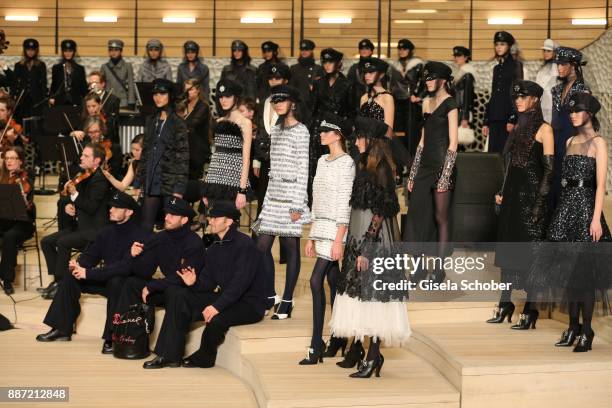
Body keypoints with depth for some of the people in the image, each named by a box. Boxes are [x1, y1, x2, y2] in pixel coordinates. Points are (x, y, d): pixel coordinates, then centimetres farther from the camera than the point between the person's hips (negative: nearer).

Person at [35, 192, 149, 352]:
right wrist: (78, 264, -17)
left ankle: (112, 338, -31)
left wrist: (89, 273, -32)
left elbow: (126, 266, -30)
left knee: (115, 282, -39)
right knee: (70, 277, -7)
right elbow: (92, 254, 9)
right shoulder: (108, 231, 6)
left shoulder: (138, 235, -19)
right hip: (105, 278, 8)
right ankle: (62, 329, -2)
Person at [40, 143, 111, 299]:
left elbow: (91, 207, -22)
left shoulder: (100, 179, -14)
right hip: (79, 226, 9)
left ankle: (61, 282, -15)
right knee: (46, 241, -2)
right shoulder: (83, 177, 13)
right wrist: (67, 206, -3)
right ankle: (57, 279, 2)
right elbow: (69, 200, 19)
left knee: (63, 242, -27)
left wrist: (74, 194, -30)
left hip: (94, 230, -9)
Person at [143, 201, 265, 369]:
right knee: (177, 295, -4)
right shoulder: (214, 248, 12)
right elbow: (208, 281, 8)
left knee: (216, 317, -37)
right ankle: (170, 355, -5)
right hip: (225, 297, 9)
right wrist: (194, 283, -15)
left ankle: (203, 358, -4)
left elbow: (240, 282, -26)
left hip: (249, 303, -8)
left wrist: (217, 306, -33)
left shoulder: (245, 245, -16)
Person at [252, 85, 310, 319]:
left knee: (291, 248, -1)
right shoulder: (276, 130, 16)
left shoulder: (300, 131, -6)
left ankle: (287, 302, 4)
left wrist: (298, 204, -14)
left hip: (291, 194, -7)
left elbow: (303, 168, -10)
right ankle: (269, 296, 15)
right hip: (274, 194, 7)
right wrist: (268, 196, 15)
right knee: (262, 246, 4)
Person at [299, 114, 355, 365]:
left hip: (336, 228, -8)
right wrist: (311, 237, 16)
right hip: (321, 227, 8)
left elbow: (345, 203, -14)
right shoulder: (323, 161, 15)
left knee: (316, 281, -14)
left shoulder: (346, 163, -9)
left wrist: (338, 240, -19)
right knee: (333, 281, 11)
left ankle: (316, 346, -12)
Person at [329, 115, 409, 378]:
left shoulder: (381, 171, -14)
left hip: (374, 240, -9)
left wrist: (366, 248, -19)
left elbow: (380, 213, -18)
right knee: (358, 294, 12)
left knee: (370, 296, -6)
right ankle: (356, 352, 19)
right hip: (358, 238, 9)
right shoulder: (365, 167, 13)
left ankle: (373, 356, 0)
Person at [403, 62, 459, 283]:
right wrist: (412, 174, 15)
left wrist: (445, 177, -16)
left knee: (440, 217, 0)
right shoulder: (427, 102, 15)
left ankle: (439, 268, 7)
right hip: (425, 165, 7)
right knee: (417, 214, 4)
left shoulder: (450, 105, -7)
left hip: (442, 165, -7)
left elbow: (452, 144, -11)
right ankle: (420, 267, 12)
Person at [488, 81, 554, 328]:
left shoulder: (543, 129, -7)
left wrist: (540, 201, -17)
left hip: (532, 194, -8)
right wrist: (503, 192, 13)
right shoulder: (519, 127, 15)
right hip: (512, 193, 8)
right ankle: (506, 304, 18)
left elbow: (549, 168, -11)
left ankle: (530, 310, 0)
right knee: (508, 248, 10)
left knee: (529, 252, -5)